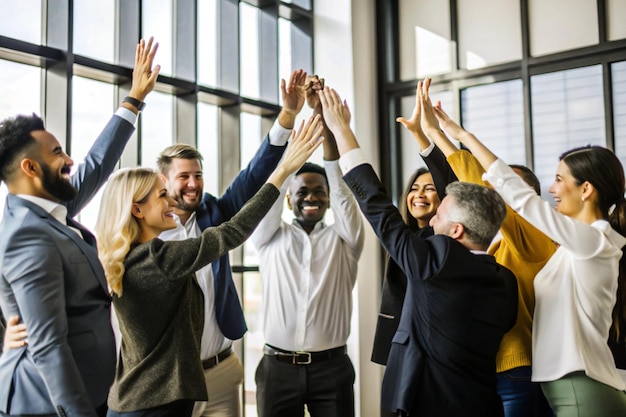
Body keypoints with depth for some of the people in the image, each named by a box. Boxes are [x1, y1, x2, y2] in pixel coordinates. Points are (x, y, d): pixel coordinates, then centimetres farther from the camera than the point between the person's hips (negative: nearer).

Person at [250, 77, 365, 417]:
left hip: (332, 367, 0)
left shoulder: (343, 238, 5)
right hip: (278, 368, 1)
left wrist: (323, 115, -15)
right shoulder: (271, 237, 6)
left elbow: (340, 183, -7)